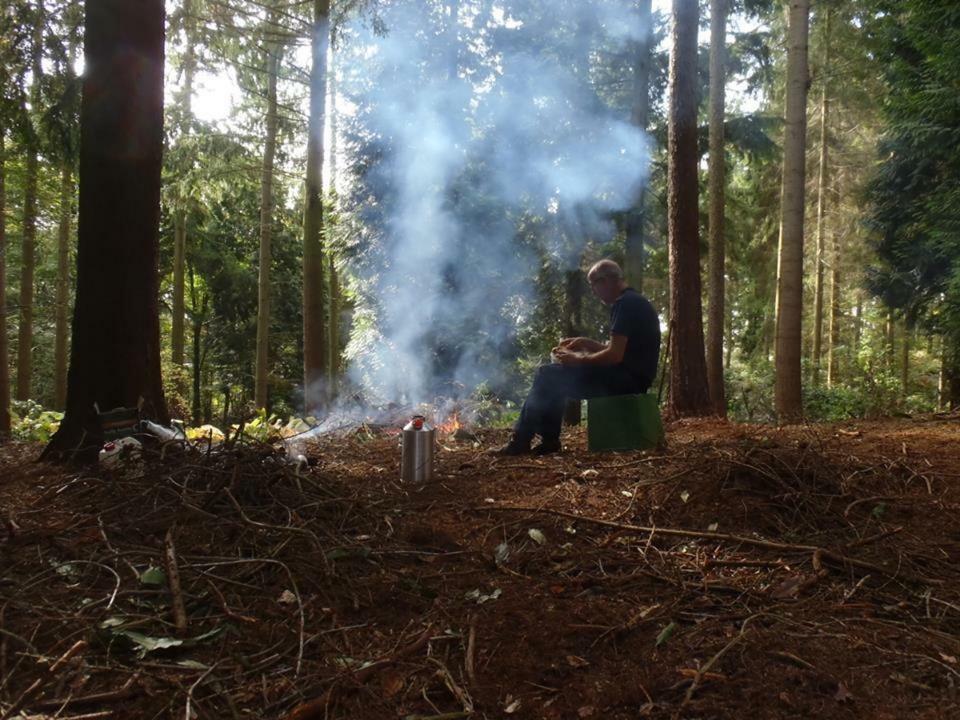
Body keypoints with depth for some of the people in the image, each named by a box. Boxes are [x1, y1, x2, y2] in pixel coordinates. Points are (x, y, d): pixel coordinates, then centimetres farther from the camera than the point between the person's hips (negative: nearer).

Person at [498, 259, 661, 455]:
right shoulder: (634, 301, 18)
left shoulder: (625, 304, -15)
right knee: (552, 378, 14)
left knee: (547, 376, -10)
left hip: (626, 379, -11)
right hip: (629, 378, 11)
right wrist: (587, 344, 15)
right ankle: (548, 440, 8)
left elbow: (615, 355, -22)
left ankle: (521, 441, -3)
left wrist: (578, 360, -8)